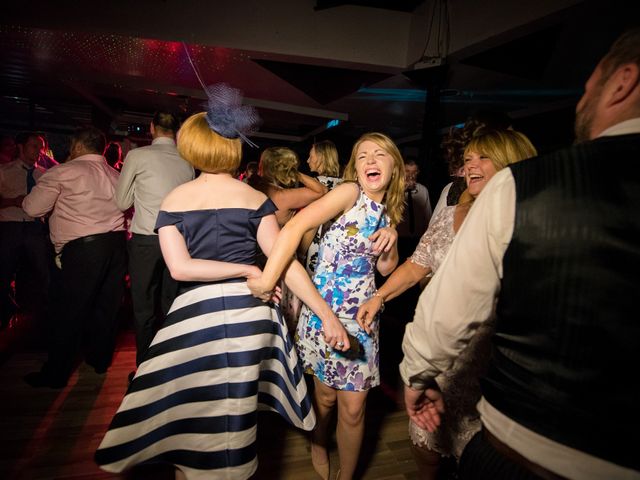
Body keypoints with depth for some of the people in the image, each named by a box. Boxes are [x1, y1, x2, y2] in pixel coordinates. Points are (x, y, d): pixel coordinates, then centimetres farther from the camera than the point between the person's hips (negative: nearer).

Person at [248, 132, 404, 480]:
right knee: (326, 393, 16)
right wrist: (267, 280, -34)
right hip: (324, 308, -4)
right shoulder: (350, 193, -14)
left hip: (362, 315, 5)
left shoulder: (387, 212, 6)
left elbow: (386, 269, 12)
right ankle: (317, 444, 49)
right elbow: (295, 226, -28)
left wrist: (390, 241, -8)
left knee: (353, 407, 9)